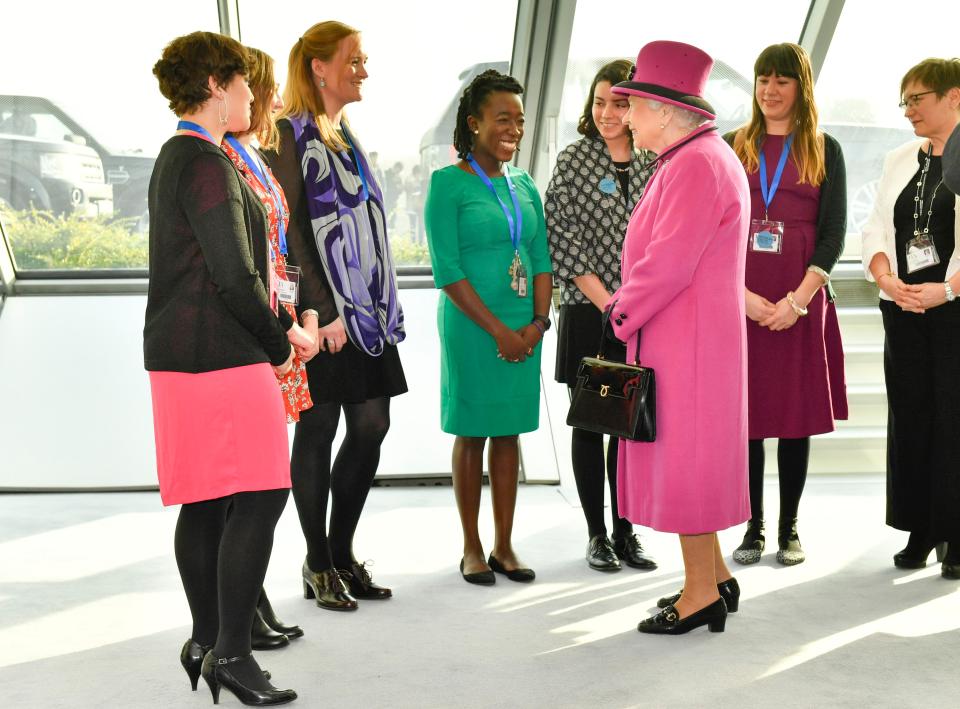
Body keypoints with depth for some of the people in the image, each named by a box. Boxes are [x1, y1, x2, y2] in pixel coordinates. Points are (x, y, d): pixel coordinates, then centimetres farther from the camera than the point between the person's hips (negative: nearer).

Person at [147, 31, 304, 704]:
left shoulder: (178, 158, 19)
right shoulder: (207, 163, -14)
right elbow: (235, 275, -18)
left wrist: (282, 323, 15)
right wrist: (282, 339, -4)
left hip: (184, 352, 10)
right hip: (222, 355, -10)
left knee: (205, 502, 13)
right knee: (259, 495, -8)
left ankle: (206, 642, 21)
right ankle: (231, 651, -5)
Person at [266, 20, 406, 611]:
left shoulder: (345, 135, 17)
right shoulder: (293, 134, -8)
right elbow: (293, 229, -14)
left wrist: (384, 305, 15)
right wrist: (322, 311, -19)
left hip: (365, 306, 8)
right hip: (322, 310, -8)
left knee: (371, 425, 8)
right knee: (318, 430, -1)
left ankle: (342, 554, 19)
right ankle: (318, 567, 9)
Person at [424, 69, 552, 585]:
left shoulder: (524, 185, 11)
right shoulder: (448, 183, -7)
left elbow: (541, 258, 12)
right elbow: (447, 270, -12)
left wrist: (538, 321, -3)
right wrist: (498, 330, -15)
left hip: (525, 328, 5)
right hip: (471, 326, -5)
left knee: (509, 434, 9)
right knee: (472, 435, 3)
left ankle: (504, 546, 17)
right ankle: (472, 548, 12)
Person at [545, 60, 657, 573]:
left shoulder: (655, 165, 6)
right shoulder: (574, 161, -2)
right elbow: (563, 241, -7)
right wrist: (607, 303, -12)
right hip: (589, 314, -3)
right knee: (590, 422, 4)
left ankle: (625, 531, 18)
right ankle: (596, 535, 13)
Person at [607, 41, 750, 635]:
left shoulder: (697, 165, -18)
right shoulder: (693, 159, 16)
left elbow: (668, 263, -23)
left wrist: (623, 314, -10)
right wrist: (631, 308, 10)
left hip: (686, 341, -10)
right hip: (678, 336, 10)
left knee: (684, 455, -3)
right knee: (691, 457, 16)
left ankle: (702, 592, 5)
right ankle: (715, 575, 25)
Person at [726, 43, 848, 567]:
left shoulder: (824, 151, 7)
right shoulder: (733, 147, 9)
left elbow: (833, 232, 1)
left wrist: (799, 298, -11)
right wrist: (741, 294, -10)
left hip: (801, 301, 0)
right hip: (739, 300, 1)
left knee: (797, 413, 3)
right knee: (745, 415, 1)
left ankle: (789, 529, 12)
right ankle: (753, 529, 11)